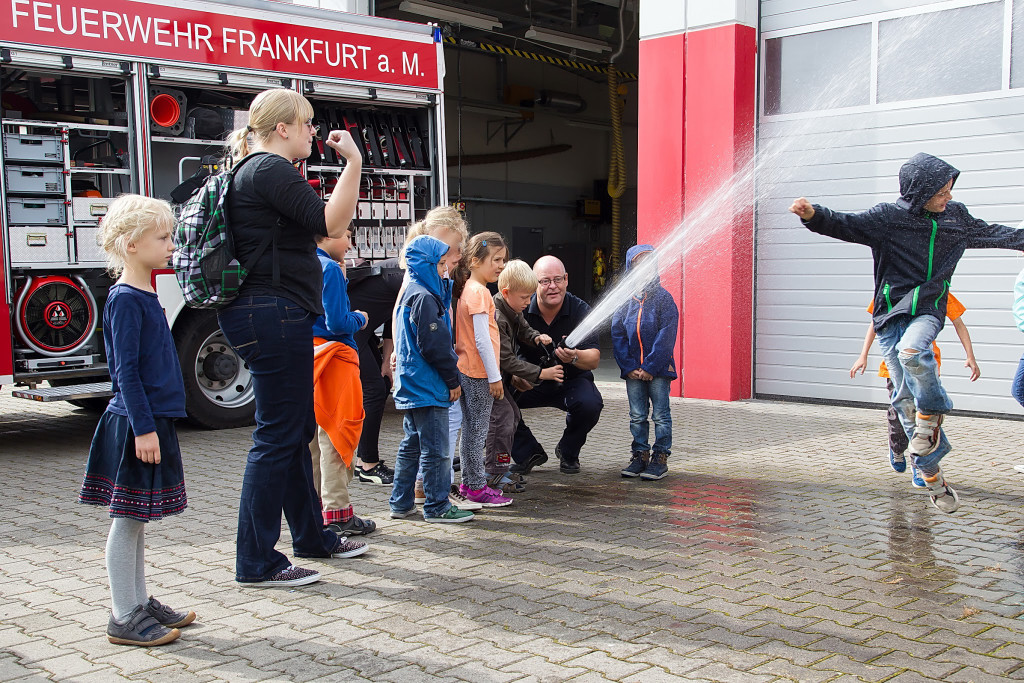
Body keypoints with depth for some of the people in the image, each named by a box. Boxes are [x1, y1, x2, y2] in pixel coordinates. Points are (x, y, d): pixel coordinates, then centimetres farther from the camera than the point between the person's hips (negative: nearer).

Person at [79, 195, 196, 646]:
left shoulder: (145, 296, 14)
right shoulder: (125, 300, -15)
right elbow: (126, 371, -19)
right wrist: (143, 428, -21)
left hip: (151, 421, 10)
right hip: (135, 424, -10)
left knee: (137, 519, 15)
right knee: (127, 519, -2)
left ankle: (140, 603, 25)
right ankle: (124, 618, 6)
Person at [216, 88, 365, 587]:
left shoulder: (253, 172, 19)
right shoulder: (271, 169, -13)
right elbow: (330, 223, -22)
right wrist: (353, 162, -16)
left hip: (270, 316, 11)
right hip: (274, 315, -11)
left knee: (298, 429, 18)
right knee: (278, 436, -6)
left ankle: (310, 536, 31)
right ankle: (256, 563, 1)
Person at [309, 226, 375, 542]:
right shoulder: (330, 269, -14)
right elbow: (337, 322, -20)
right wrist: (359, 319, 0)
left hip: (309, 355, 9)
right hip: (332, 354, -9)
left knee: (312, 437, 13)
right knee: (335, 436, -5)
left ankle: (315, 509, 21)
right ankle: (337, 515, -1)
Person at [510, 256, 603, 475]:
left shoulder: (580, 310, -14)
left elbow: (594, 359, -21)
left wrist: (575, 357, -45)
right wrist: (515, 376, -35)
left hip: (571, 381, -1)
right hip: (530, 383, 1)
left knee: (590, 404, -32)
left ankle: (568, 451, 2)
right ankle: (528, 452, 0)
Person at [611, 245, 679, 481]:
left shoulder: (663, 298, -4)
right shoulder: (626, 301, 5)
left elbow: (667, 336, -10)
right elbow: (617, 335, 4)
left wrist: (650, 367, -15)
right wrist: (629, 367, -6)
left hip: (658, 368, -3)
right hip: (633, 370, 4)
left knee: (661, 415, 3)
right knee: (637, 415, 10)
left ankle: (660, 457, 11)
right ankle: (640, 455, 20)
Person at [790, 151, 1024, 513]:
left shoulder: (956, 216, 7)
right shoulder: (888, 217, -6)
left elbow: (990, 233, 24)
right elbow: (846, 225, -12)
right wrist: (813, 215, -31)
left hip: (927, 311, 1)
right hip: (891, 312, -1)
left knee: (912, 351, -35)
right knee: (905, 396, -2)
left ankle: (932, 415, -9)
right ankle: (931, 473, 10)